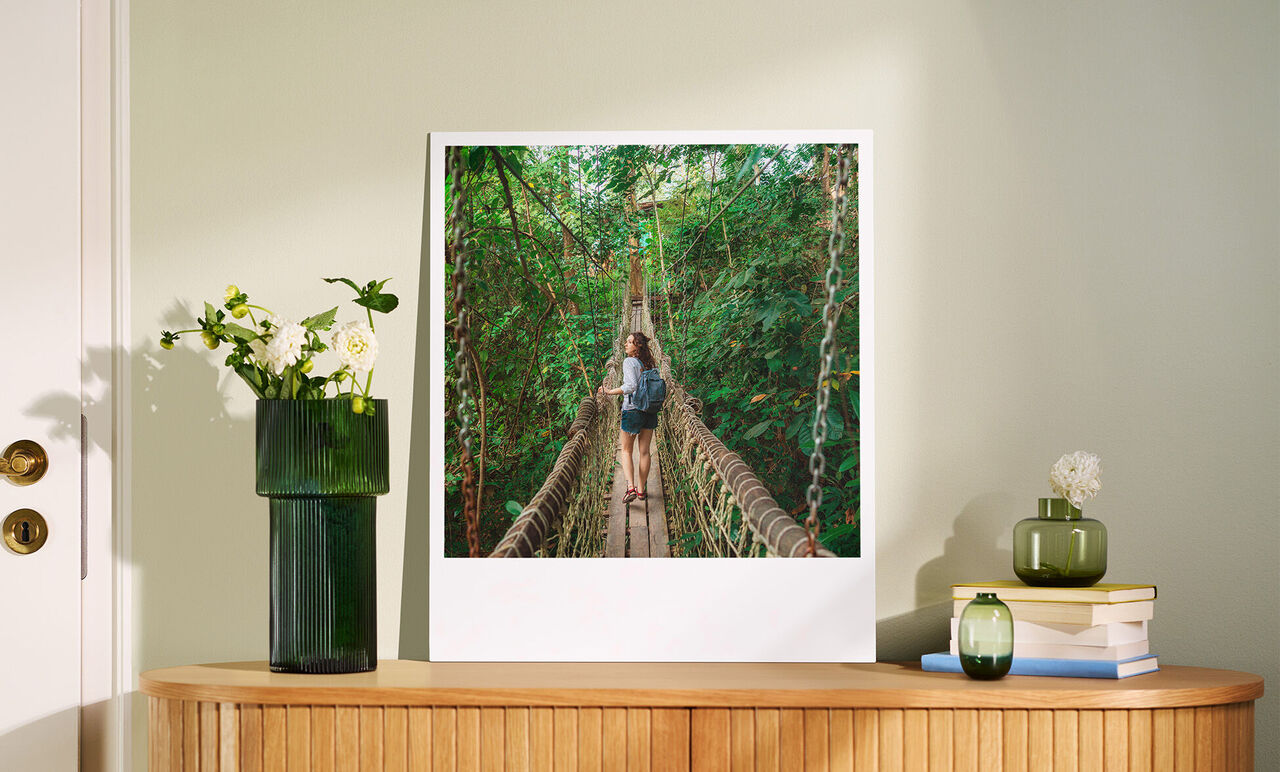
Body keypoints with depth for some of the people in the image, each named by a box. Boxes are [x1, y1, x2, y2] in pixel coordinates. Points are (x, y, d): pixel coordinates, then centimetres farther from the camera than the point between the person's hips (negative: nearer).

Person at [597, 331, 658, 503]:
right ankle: (641, 490, 15)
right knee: (644, 452, 11)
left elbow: (631, 386, -25)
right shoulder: (649, 364, 7)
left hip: (632, 410, -5)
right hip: (650, 411, 5)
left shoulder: (629, 362, -13)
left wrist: (609, 392, -18)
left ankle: (630, 487, -9)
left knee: (626, 450, 7)